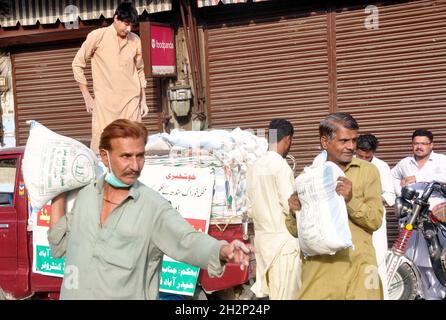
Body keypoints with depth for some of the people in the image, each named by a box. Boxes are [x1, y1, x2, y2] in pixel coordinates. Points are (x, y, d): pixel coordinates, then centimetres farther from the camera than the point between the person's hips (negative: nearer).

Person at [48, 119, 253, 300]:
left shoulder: (154, 207, -13)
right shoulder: (85, 195, 2)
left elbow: (187, 241, -28)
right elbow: (60, 247, 9)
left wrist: (223, 251, -48)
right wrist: (59, 194, 3)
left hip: (128, 295, -4)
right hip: (74, 294, 4)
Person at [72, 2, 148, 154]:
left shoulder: (135, 40, 7)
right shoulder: (97, 36, -4)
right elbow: (77, 64, 2)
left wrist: (143, 100, 15)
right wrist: (87, 97, 1)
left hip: (131, 100, 3)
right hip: (104, 101, -3)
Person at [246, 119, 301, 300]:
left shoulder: (254, 167, 8)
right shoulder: (281, 166, -15)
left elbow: (250, 209, 12)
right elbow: (290, 206, -17)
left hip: (262, 238, 8)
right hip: (282, 239, -7)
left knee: (271, 293, 13)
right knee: (286, 295, -2)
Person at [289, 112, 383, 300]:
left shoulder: (367, 171, 3)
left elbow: (376, 221, -5)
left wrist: (351, 200, -21)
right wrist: (294, 212, -10)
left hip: (356, 265, -1)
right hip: (317, 267, 1)